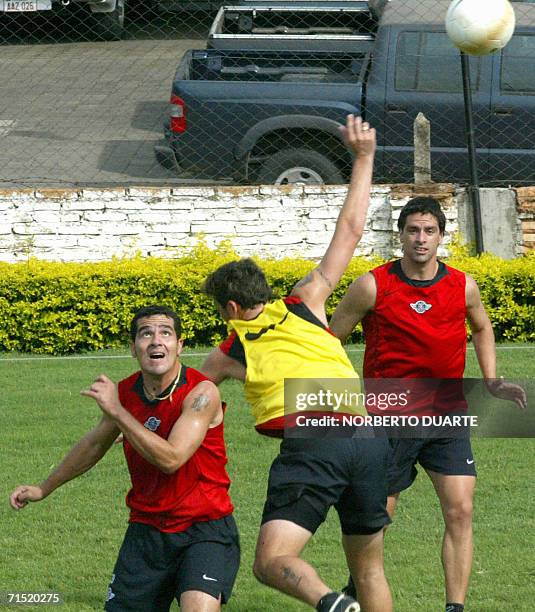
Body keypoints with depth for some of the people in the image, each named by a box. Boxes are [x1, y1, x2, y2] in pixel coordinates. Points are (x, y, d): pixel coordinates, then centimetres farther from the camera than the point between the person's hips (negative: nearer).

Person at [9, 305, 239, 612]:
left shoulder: (201, 393, -15)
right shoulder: (123, 393, 1)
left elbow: (170, 459, -27)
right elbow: (94, 445, 21)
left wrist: (117, 411, -24)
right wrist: (44, 488, 32)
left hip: (205, 529, -5)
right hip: (146, 530, 5)